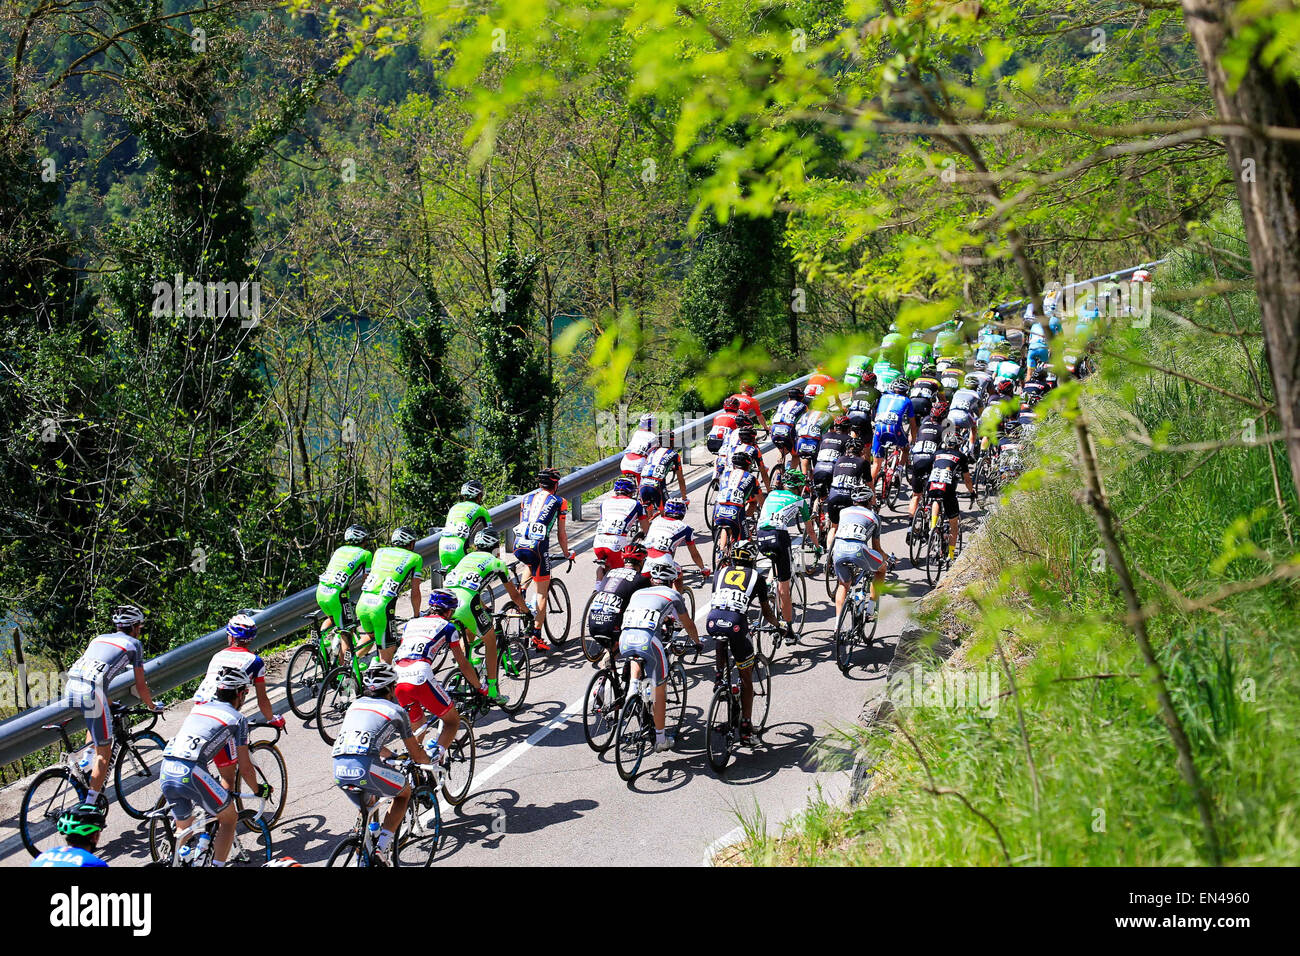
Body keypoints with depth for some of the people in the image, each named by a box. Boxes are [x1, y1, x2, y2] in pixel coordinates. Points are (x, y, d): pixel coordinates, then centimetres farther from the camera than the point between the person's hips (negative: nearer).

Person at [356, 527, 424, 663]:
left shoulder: (380, 552, 23)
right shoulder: (415, 558, 11)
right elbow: (415, 592, 11)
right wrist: (416, 616, 24)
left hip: (362, 604, 5)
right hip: (381, 608, -5)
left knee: (370, 636, 33)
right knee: (387, 653, 4)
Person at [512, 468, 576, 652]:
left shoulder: (526, 498, 22)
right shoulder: (559, 502, 11)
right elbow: (561, 534, 13)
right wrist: (567, 554, 28)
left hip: (518, 546, 4)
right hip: (538, 546, -4)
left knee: (531, 565, 40)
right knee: (542, 593, 5)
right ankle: (536, 636, 0)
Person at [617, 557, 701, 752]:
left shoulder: (637, 593, 29)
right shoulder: (673, 595, 20)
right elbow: (688, 625, 32)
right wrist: (697, 642, 52)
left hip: (625, 638, 3)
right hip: (648, 639, -3)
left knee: (637, 656, 38)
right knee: (659, 689, 13)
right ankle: (660, 739, 18)